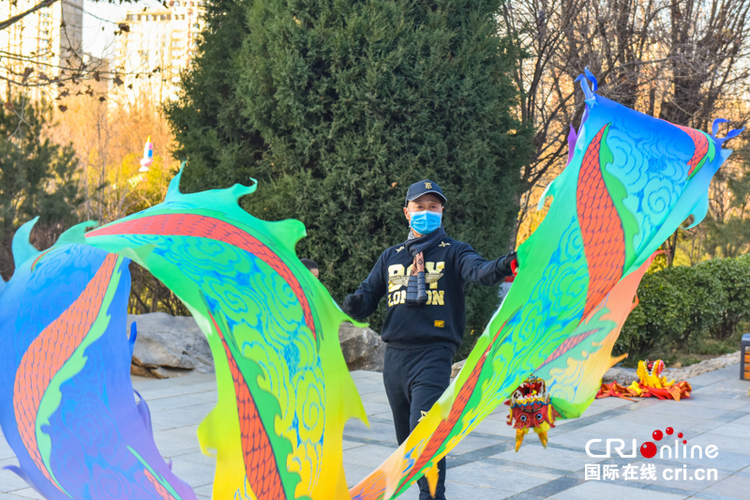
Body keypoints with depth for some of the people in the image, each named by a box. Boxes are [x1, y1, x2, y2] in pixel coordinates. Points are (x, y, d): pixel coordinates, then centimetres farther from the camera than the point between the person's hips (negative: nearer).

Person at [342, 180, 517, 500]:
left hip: (433, 356, -5)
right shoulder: (391, 257, 17)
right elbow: (367, 298, 14)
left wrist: (502, 267, -40)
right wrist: (353, 304, -11)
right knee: (406, 439, 14)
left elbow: (477, 271, -17)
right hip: (394, 356, 5)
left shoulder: (453, 252, 4)